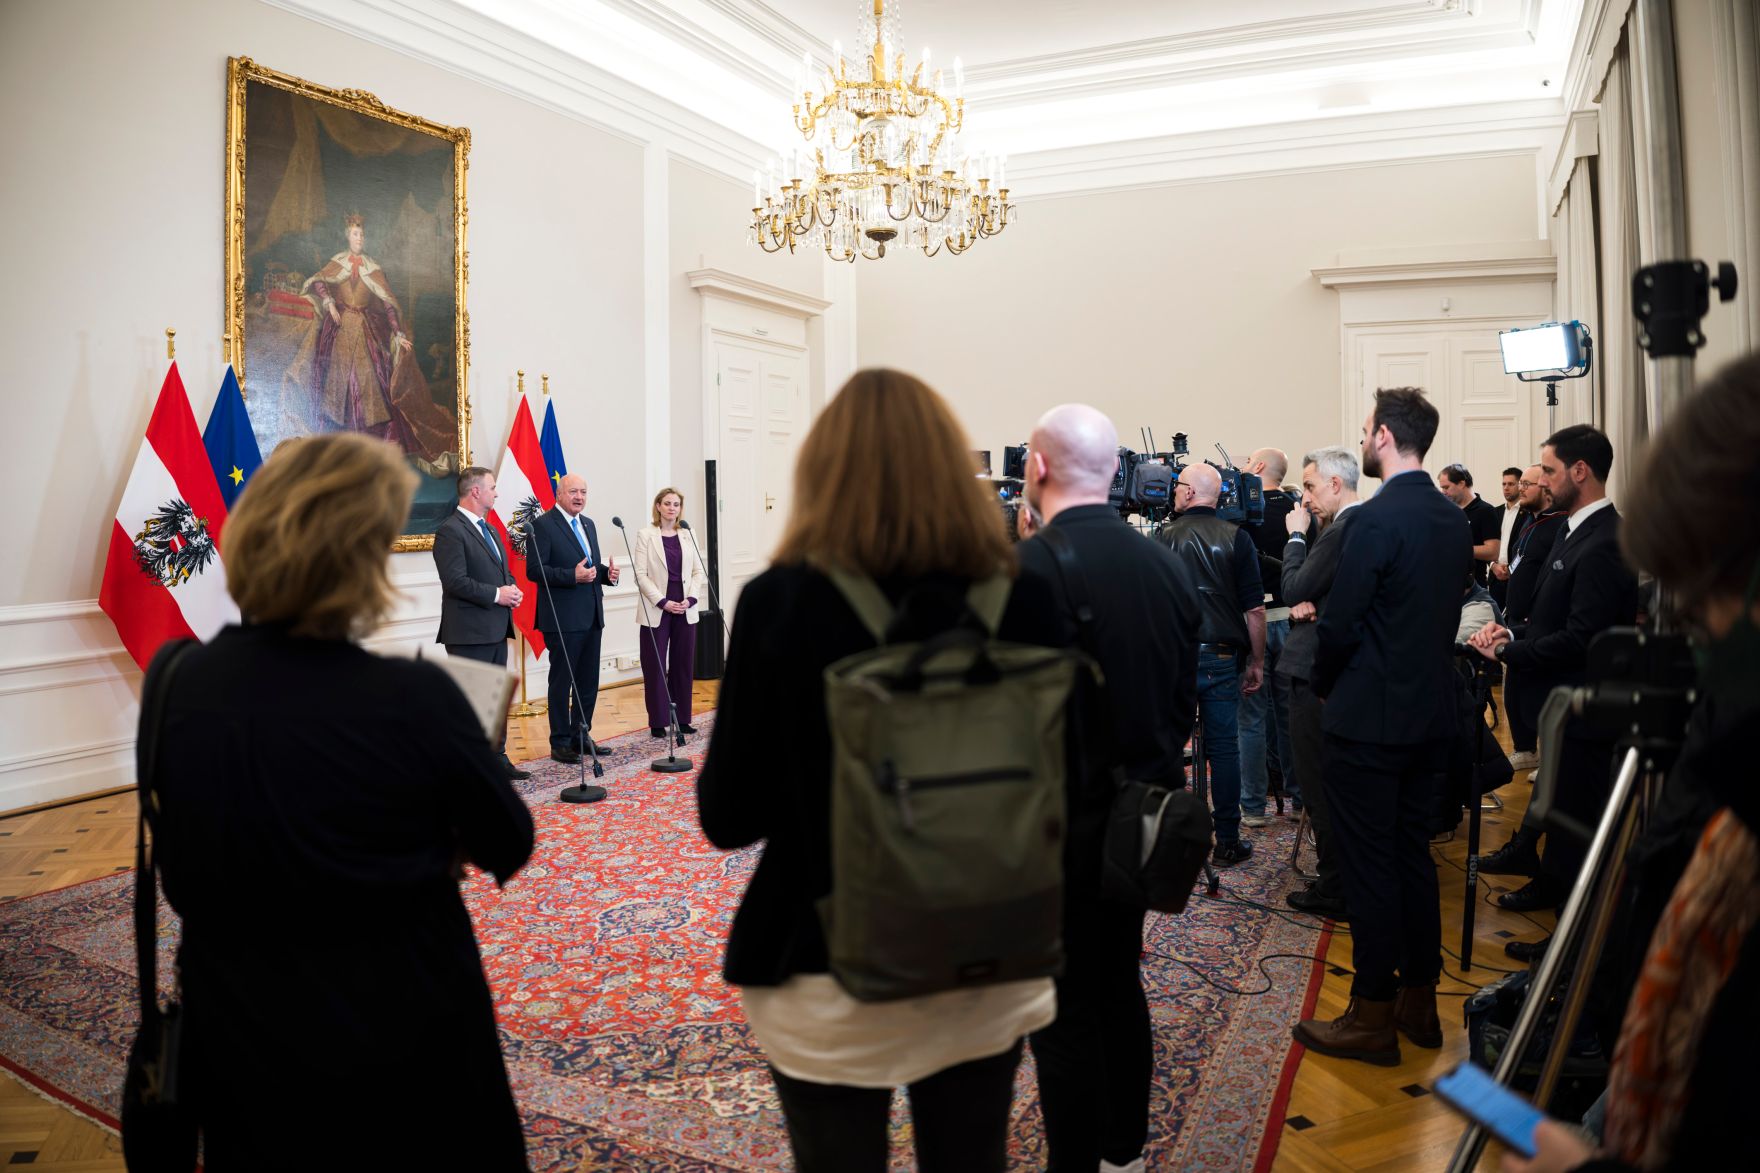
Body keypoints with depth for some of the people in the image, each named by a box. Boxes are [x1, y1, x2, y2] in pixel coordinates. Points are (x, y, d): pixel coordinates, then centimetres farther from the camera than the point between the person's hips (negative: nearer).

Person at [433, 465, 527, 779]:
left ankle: (497, 758, 24)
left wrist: (512, 590, 3)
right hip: (469, 633, -9)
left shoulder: (490, 530, 17)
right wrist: (496, 594, -18)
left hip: (496, 630, 9)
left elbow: (504, 571, 24)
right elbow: (455, 581, -21)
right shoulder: (450, 531, -12)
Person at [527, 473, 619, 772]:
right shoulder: (543, 525, -9)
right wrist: (572, 576, -25)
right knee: (561, 682, 2)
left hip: (591, 617, 8)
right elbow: (534, 570, -16)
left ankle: (581, 736, 24)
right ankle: (560, 743, 11)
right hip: (562, 619, -8)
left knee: (589, 682, 13)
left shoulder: (588, 524, 16)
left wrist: (606, 572, 1)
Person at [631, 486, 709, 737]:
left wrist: (690, 599, -8)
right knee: (655, 667, 1)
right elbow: (641, 575, -7)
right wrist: (663, 602, -15)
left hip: (685, 610, 3)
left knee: (684, 665, 7)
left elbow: (699, 572, 7)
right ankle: (658, 721, 8)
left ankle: (682, 718, 16)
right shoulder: (646, 535, -2)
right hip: (656, 611, -3)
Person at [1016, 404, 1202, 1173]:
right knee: (1119, 985, 22)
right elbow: (1184, 698, 8)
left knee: (1063, 1010, 8)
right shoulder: (1164, 565, 1)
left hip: (1053, 826, -7)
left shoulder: (1021, 571, -20)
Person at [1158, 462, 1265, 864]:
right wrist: (1257, 662, 6)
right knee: (1224, 747, 7)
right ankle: (1227, 842, 12)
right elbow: (1254, 609, -3)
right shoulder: (1236, 538, 0)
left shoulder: (1162, 537, -1)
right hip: (1222, 655, 0)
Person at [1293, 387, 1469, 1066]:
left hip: (1369, 719, -8)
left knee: (1369, 866, 1)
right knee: (1412, 855, 17)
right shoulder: (1455, 520, 7)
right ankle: (1419, 1002, 28)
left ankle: (1373, 1020, 11)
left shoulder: (1375, 520, -19)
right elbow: (1446, 613, 13)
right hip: (1432, 715, 8)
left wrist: (1326, 686, 0)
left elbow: (1339, 623, -18)